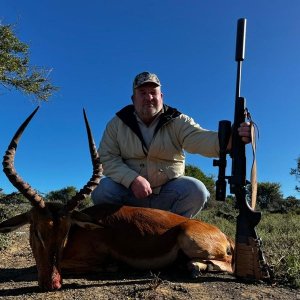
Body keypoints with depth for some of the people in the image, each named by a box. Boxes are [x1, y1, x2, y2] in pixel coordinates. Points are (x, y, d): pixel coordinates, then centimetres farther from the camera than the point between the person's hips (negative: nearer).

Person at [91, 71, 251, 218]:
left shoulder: (177, 121, -4)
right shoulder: (117, 123, -1)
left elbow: (200, 139, -22)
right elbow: (107, 158, -7)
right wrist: (132, 179, -24)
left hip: (168, 193, 1)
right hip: (128, 191, 0)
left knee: (196, 189, -25)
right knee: (103, 190, -27)